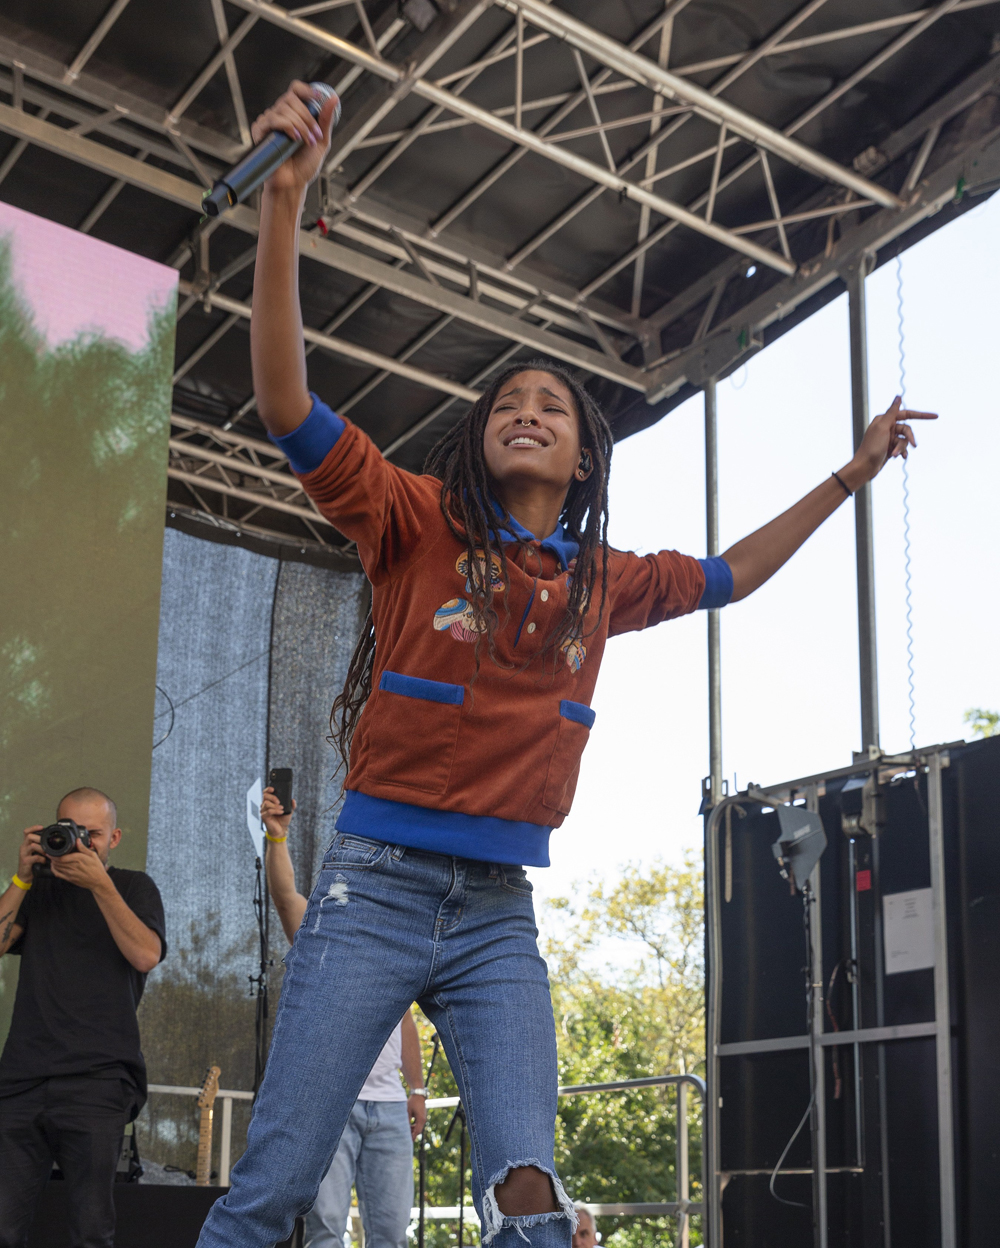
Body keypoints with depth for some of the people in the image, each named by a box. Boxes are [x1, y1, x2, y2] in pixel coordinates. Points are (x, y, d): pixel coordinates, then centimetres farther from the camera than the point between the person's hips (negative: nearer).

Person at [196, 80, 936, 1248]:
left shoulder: (602, 580, 13)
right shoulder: (419, 521, -1)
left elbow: (727, 575, 31)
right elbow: (287, 407, -12)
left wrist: (849, 476, 34)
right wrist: (284, 200, -21)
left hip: (498, 916, 4)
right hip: (375, 888, -3)